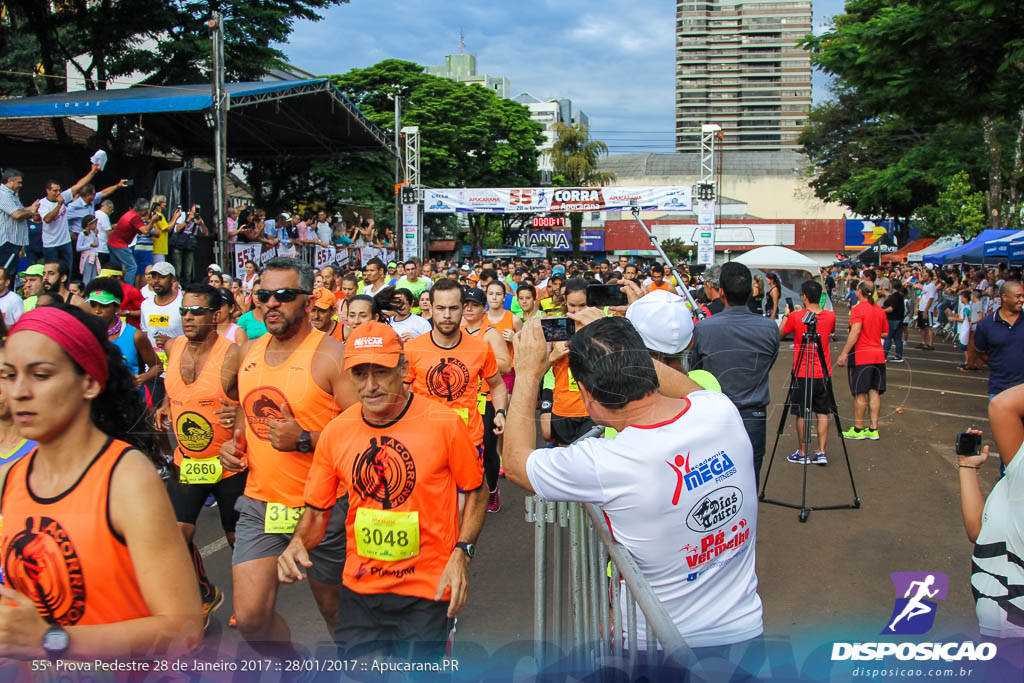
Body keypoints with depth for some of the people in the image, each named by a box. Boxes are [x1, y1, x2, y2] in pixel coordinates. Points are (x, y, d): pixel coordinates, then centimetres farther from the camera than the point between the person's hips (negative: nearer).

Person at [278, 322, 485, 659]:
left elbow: (475, 493, -2)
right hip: (360, 589, 3)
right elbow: (317, 511, 5)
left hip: (427, 589, -2)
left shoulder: (444, 423, -12)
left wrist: (461, 554, -14)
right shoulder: (335, 432, -4)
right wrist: (298, 543, -15)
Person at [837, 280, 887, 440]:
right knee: (874, 392, 7)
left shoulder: (858, 309, -11)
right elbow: (885, 333, 17)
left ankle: (858, 429, 5)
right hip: (878, 355, 6)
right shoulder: (880, 311, 10)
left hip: (861, 356, -6)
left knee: (860, 393, -1)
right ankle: (873, 429, 9)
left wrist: (844, 353, -20)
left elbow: (855, 332, -20)